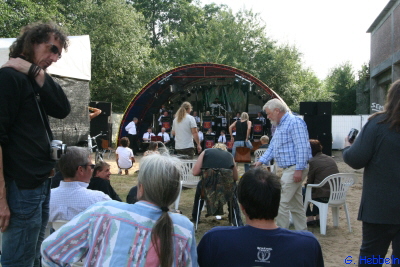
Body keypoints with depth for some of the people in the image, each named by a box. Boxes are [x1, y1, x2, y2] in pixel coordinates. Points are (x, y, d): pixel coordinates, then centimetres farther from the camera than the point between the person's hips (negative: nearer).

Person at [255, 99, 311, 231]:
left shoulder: (294, 122, -14)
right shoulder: (280, 126, 18)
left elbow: (302, 147, -21)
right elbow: (273, 146, 21)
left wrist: (299, 169, -24)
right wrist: (261, 160, 9)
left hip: (295, 168, -10)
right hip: (289, 169, 10)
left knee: (282, 203, -7)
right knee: (296, 204, 15)